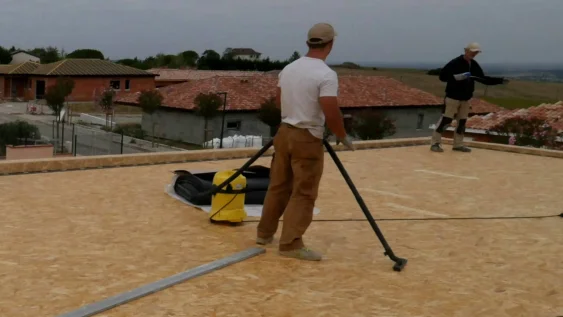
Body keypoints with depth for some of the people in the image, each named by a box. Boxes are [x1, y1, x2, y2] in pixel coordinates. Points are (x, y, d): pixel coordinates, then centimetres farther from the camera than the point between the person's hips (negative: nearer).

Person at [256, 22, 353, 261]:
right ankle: (291, 244, -1)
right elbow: (331, 115, -20)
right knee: (303, 193, -1)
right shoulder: (326, 75, -17)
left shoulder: (288, 69, 7)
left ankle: (265, 233, 25)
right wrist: (343, 137, -4)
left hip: (284, 132, 7)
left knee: (278, 186, 16)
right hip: (308, 139, -7)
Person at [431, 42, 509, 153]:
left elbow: (484, 79, 14)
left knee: (462, 121, 10)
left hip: (465, 98, 7)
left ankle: (458, 144, 19)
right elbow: (442, 76, -16)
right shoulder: (455, 63, -14)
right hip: (453, 97, -7)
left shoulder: (475, 65, 8)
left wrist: (500, 80, 7)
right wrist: (456, 77, -27)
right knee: (445, 119, -8)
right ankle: (435, 143, -3)